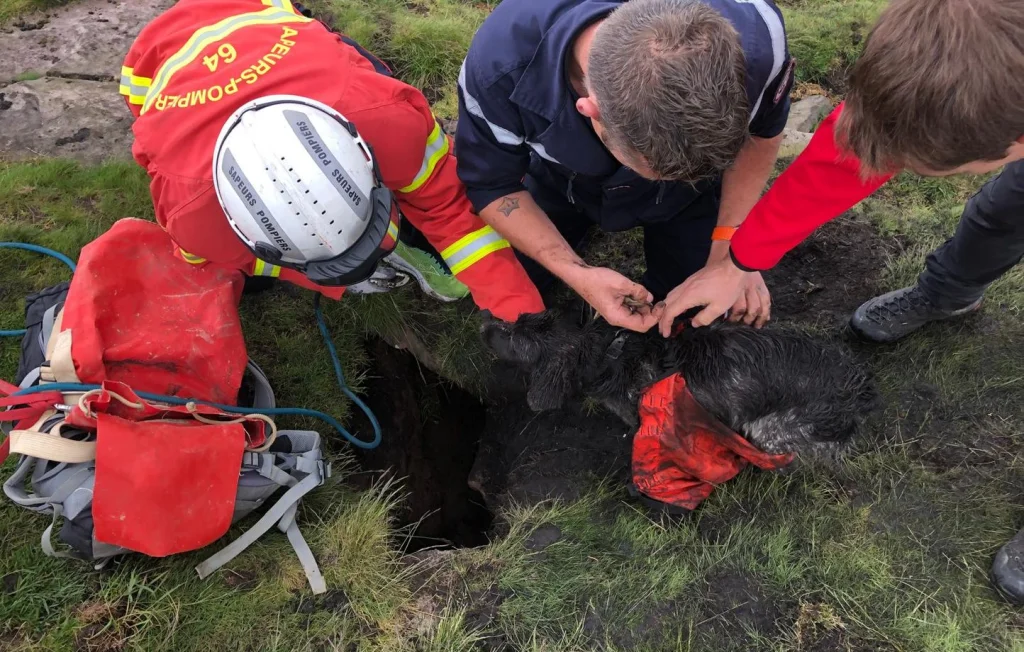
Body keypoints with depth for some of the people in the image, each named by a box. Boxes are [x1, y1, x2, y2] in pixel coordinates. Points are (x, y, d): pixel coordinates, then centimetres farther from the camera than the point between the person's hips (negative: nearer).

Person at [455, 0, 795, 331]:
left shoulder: (756, 39, -36)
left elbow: (761, 131, -12)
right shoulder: (499, 63, -41)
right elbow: (492, 184, -22)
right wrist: (577, 273, -33)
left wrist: (730, 244, -22)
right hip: (558, 179, 0)